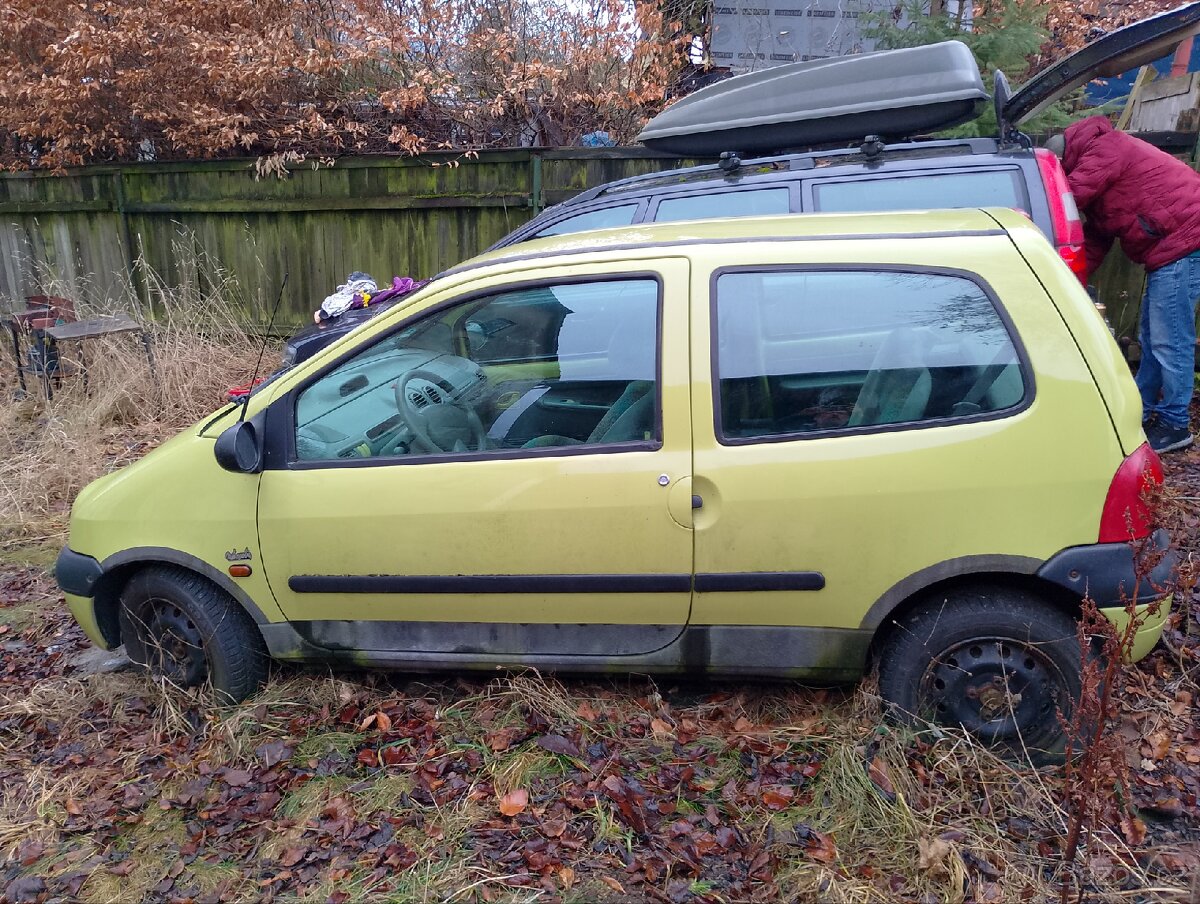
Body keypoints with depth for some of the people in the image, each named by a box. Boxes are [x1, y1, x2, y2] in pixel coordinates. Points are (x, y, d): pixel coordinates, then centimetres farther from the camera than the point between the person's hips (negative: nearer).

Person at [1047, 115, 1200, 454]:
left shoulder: (1105, 147, -10)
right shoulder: (1095, 161, 20)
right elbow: (1095, 240, 14)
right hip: (1170, 247, 11)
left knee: (1169, 340, -7)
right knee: (1151, 337, 17)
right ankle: (1141, 413, 28)